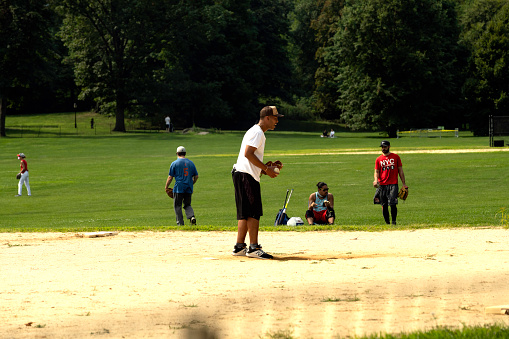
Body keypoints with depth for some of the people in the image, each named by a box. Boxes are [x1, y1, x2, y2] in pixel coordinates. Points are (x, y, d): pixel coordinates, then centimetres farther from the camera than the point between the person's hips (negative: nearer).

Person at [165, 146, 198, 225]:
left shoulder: (174, 163, -3)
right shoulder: (191, 163, 9)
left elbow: (170, 177, -3)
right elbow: (196, 176, 11)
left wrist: (166, 187, 9)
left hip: (179, 188, -4)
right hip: (189, 189, 4)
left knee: (177, 206, 4)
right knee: (187, 205, 14)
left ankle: (180, 223, -2)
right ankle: (192, 216, -14)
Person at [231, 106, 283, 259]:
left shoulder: (258, 132, 22)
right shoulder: (257, 133, -10)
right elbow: (248, 153, -21)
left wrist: (269, 167, 16)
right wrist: (266, 169, -17)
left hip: (243, 175, 11)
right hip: (246, 176, -11)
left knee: (245, 213, 12)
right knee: (254, 212, -12)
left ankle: (239, 247, 15)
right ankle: (253, 247, -14)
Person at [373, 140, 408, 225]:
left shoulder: (396, 157, 8)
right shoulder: (378, 159, 12)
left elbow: (400, 171, 9)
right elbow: (376, 171, 7)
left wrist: (404, 184, 4)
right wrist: (376, 180, -15)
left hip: (393, 184, -2)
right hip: (382, 185, 2)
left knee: (393, 203, -14)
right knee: (384, 205, 4)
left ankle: (393, 221, -5)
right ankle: (387, 223, 13)